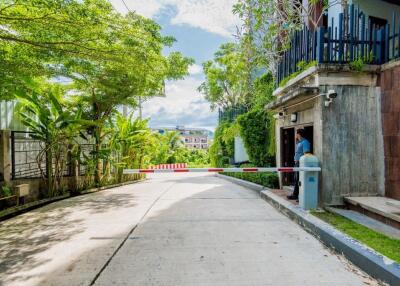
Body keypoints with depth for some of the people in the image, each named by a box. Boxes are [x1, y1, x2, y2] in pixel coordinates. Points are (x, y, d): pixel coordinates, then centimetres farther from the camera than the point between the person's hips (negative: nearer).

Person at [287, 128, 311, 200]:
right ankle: (295, 195, 26)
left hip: (301, 163, -10)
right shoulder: (298, 143, 19)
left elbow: (306, 154, -19)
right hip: (297, 163, 10)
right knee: (296, 180, 16)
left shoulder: (305, 142, -12)